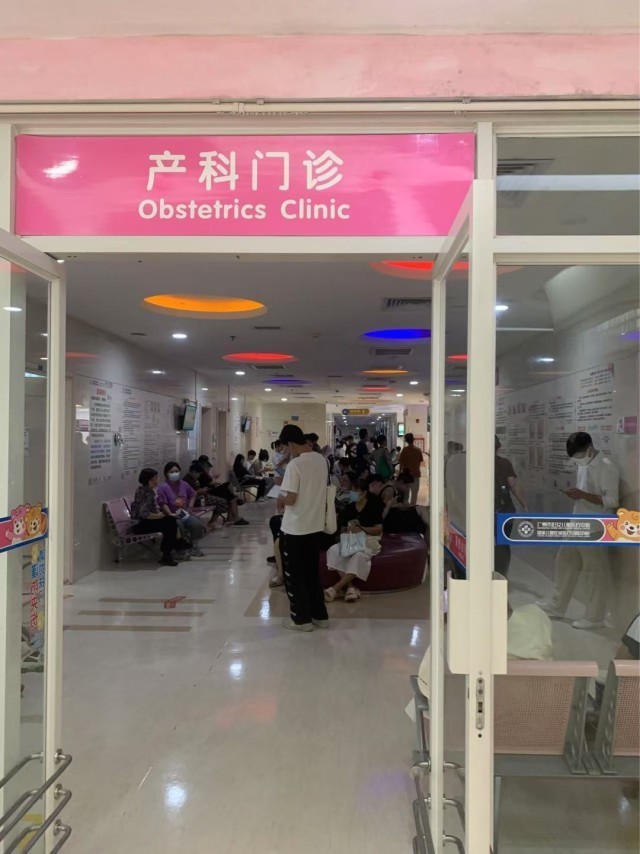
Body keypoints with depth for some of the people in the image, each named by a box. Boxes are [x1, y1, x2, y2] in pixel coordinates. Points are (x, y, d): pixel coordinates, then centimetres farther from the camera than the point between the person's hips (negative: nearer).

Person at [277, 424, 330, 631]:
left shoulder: (295, 464, -20)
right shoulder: (321, 461, 4)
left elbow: (290, 499, -22)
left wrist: (280, 500, 0)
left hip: (295, 529, -7)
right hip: (316, 526, 7)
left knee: (294, 575, 7)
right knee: (312, 572, 18)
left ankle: (301, 618, 15)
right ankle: (319, 615, 24)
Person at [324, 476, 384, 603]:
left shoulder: (373, 506, -2)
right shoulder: (348, 508, 11)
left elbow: (379, 529, -7)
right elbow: (343, 530, 16)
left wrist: (361, 528, -19)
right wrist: (347, 531, -8)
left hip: (369, 540, -4)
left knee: (359, 555, -39)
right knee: (333, 551, -28)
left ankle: (336, 588, -35)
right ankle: (350, 587, -32)